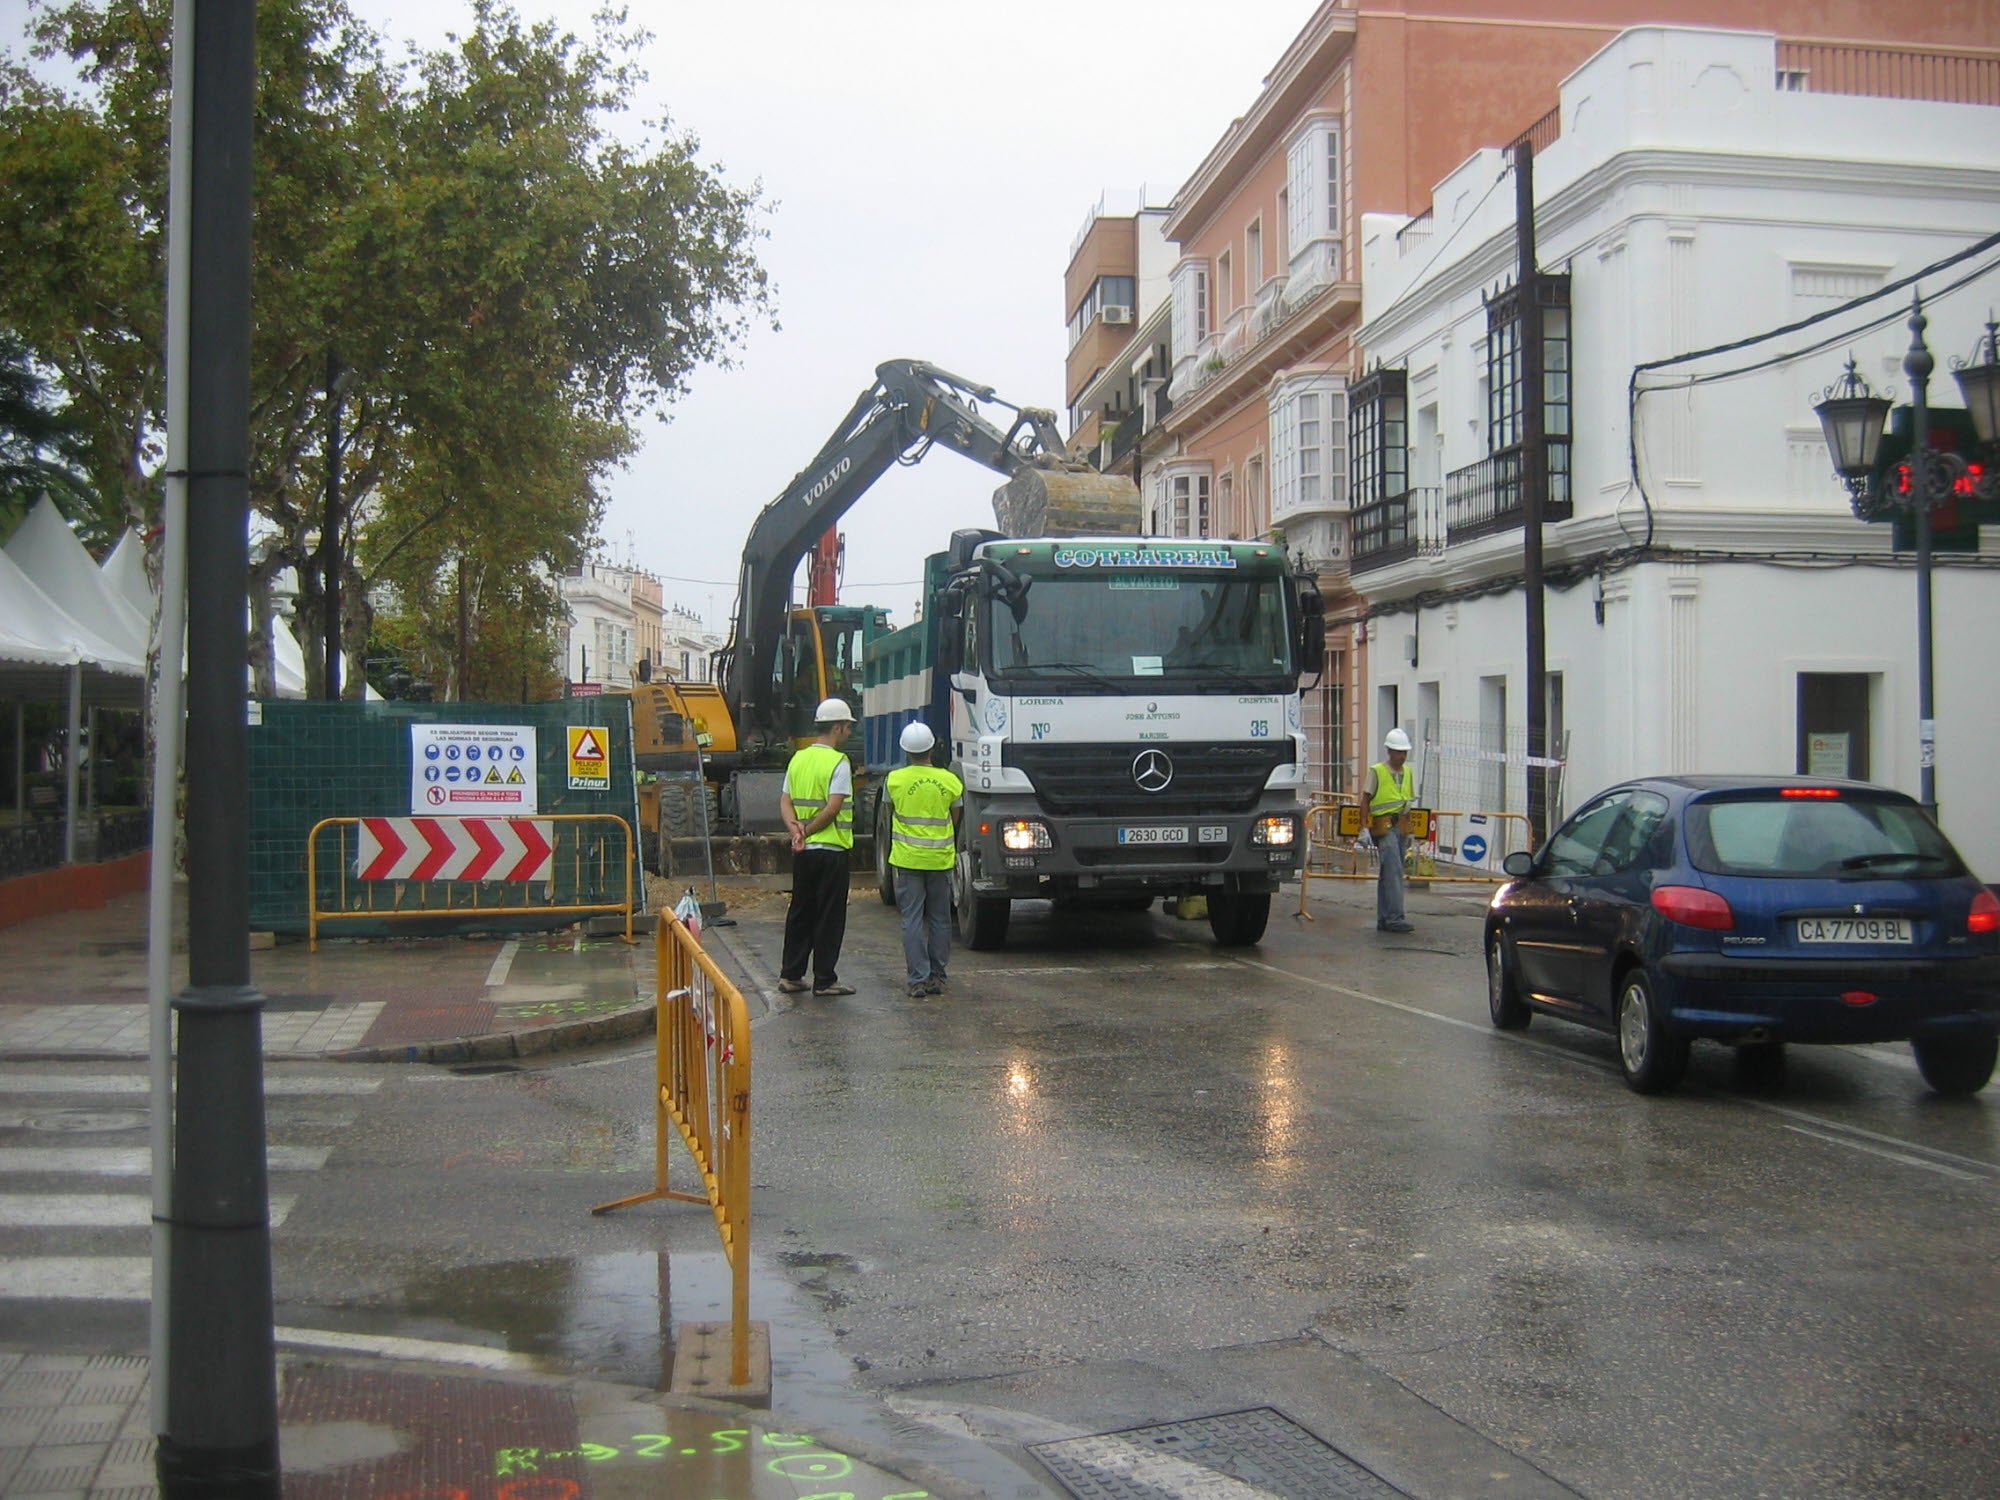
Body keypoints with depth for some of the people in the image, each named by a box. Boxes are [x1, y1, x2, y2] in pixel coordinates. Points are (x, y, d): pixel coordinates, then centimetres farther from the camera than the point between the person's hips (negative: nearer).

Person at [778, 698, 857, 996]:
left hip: (803, 852, 7)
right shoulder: (838, 762, -13)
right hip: (831, 850, -7)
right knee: (829, 917, 1)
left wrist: (795, 829, -10)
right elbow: (833, 809, -20)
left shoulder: (798, 759, 10)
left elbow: (785, 801, 3)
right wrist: (806, 831, -10)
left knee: (799, 913, 15)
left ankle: (790, 975, 18)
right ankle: (824, 980, 5)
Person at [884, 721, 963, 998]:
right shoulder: (951, 781, -3)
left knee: (912, 920, 1)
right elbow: (954, 822, 8)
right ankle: (937, 976, 15)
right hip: (941, 859, 1)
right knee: (940, 919, 11)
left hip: (907, 858, -1)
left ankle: (918, 979, -3)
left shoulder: (894, 779, -6)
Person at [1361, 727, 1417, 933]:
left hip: (1402, 826, 6)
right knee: (1394, 870, -16)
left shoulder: (1408, 772, 15)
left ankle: (1383, 920, 14)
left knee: (1388, 873, 10)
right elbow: (1365, 800, 0)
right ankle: (1395, 917, -19)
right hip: (1384, 825, -6)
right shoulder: (1376, 771, -2)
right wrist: (1367, 826, -7)